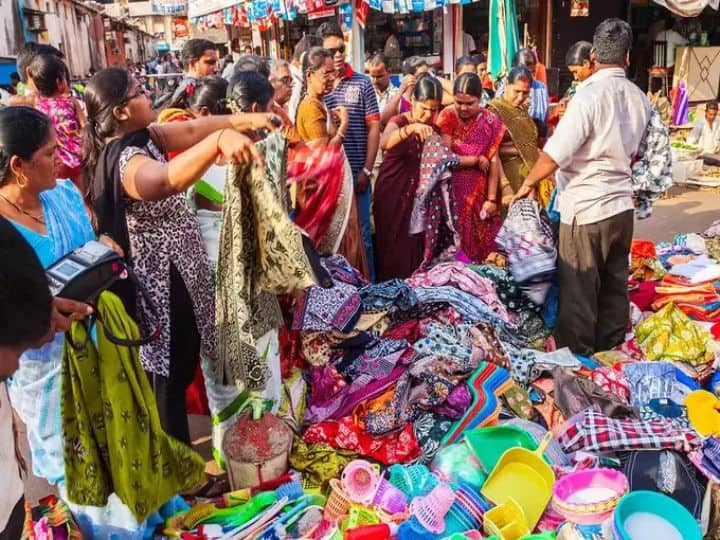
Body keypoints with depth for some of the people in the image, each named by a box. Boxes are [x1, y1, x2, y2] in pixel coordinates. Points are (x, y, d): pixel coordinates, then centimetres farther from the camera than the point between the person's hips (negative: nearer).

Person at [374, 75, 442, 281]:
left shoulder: (433, 127, 5)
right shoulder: (398, 121, -10)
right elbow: (384, 143, -35)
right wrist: (412, 127, -48)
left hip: (419, 194, 4)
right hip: (393, 194, -4)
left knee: (417, 247, 7)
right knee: (394, 248, -2)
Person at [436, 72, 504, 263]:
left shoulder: (490, 122, -2)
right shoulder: (447, 116, -6)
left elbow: (493, 162, -5)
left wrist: (491, 199, -8)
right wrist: (477, 160, -7)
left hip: (479, 193, 1)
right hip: (452, 192, -1)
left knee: (480, 243, 6)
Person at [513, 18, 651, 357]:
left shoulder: (590, 94, -16)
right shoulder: (640, 98, 5)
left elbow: (555, 154, -19)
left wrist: (528, 183, -5)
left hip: (585, 208, -7)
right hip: (621, 204, 7)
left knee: (578, 286, 6)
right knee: (614, 281, 18)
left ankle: (575, 351, 18)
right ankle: (610, 342, 33)